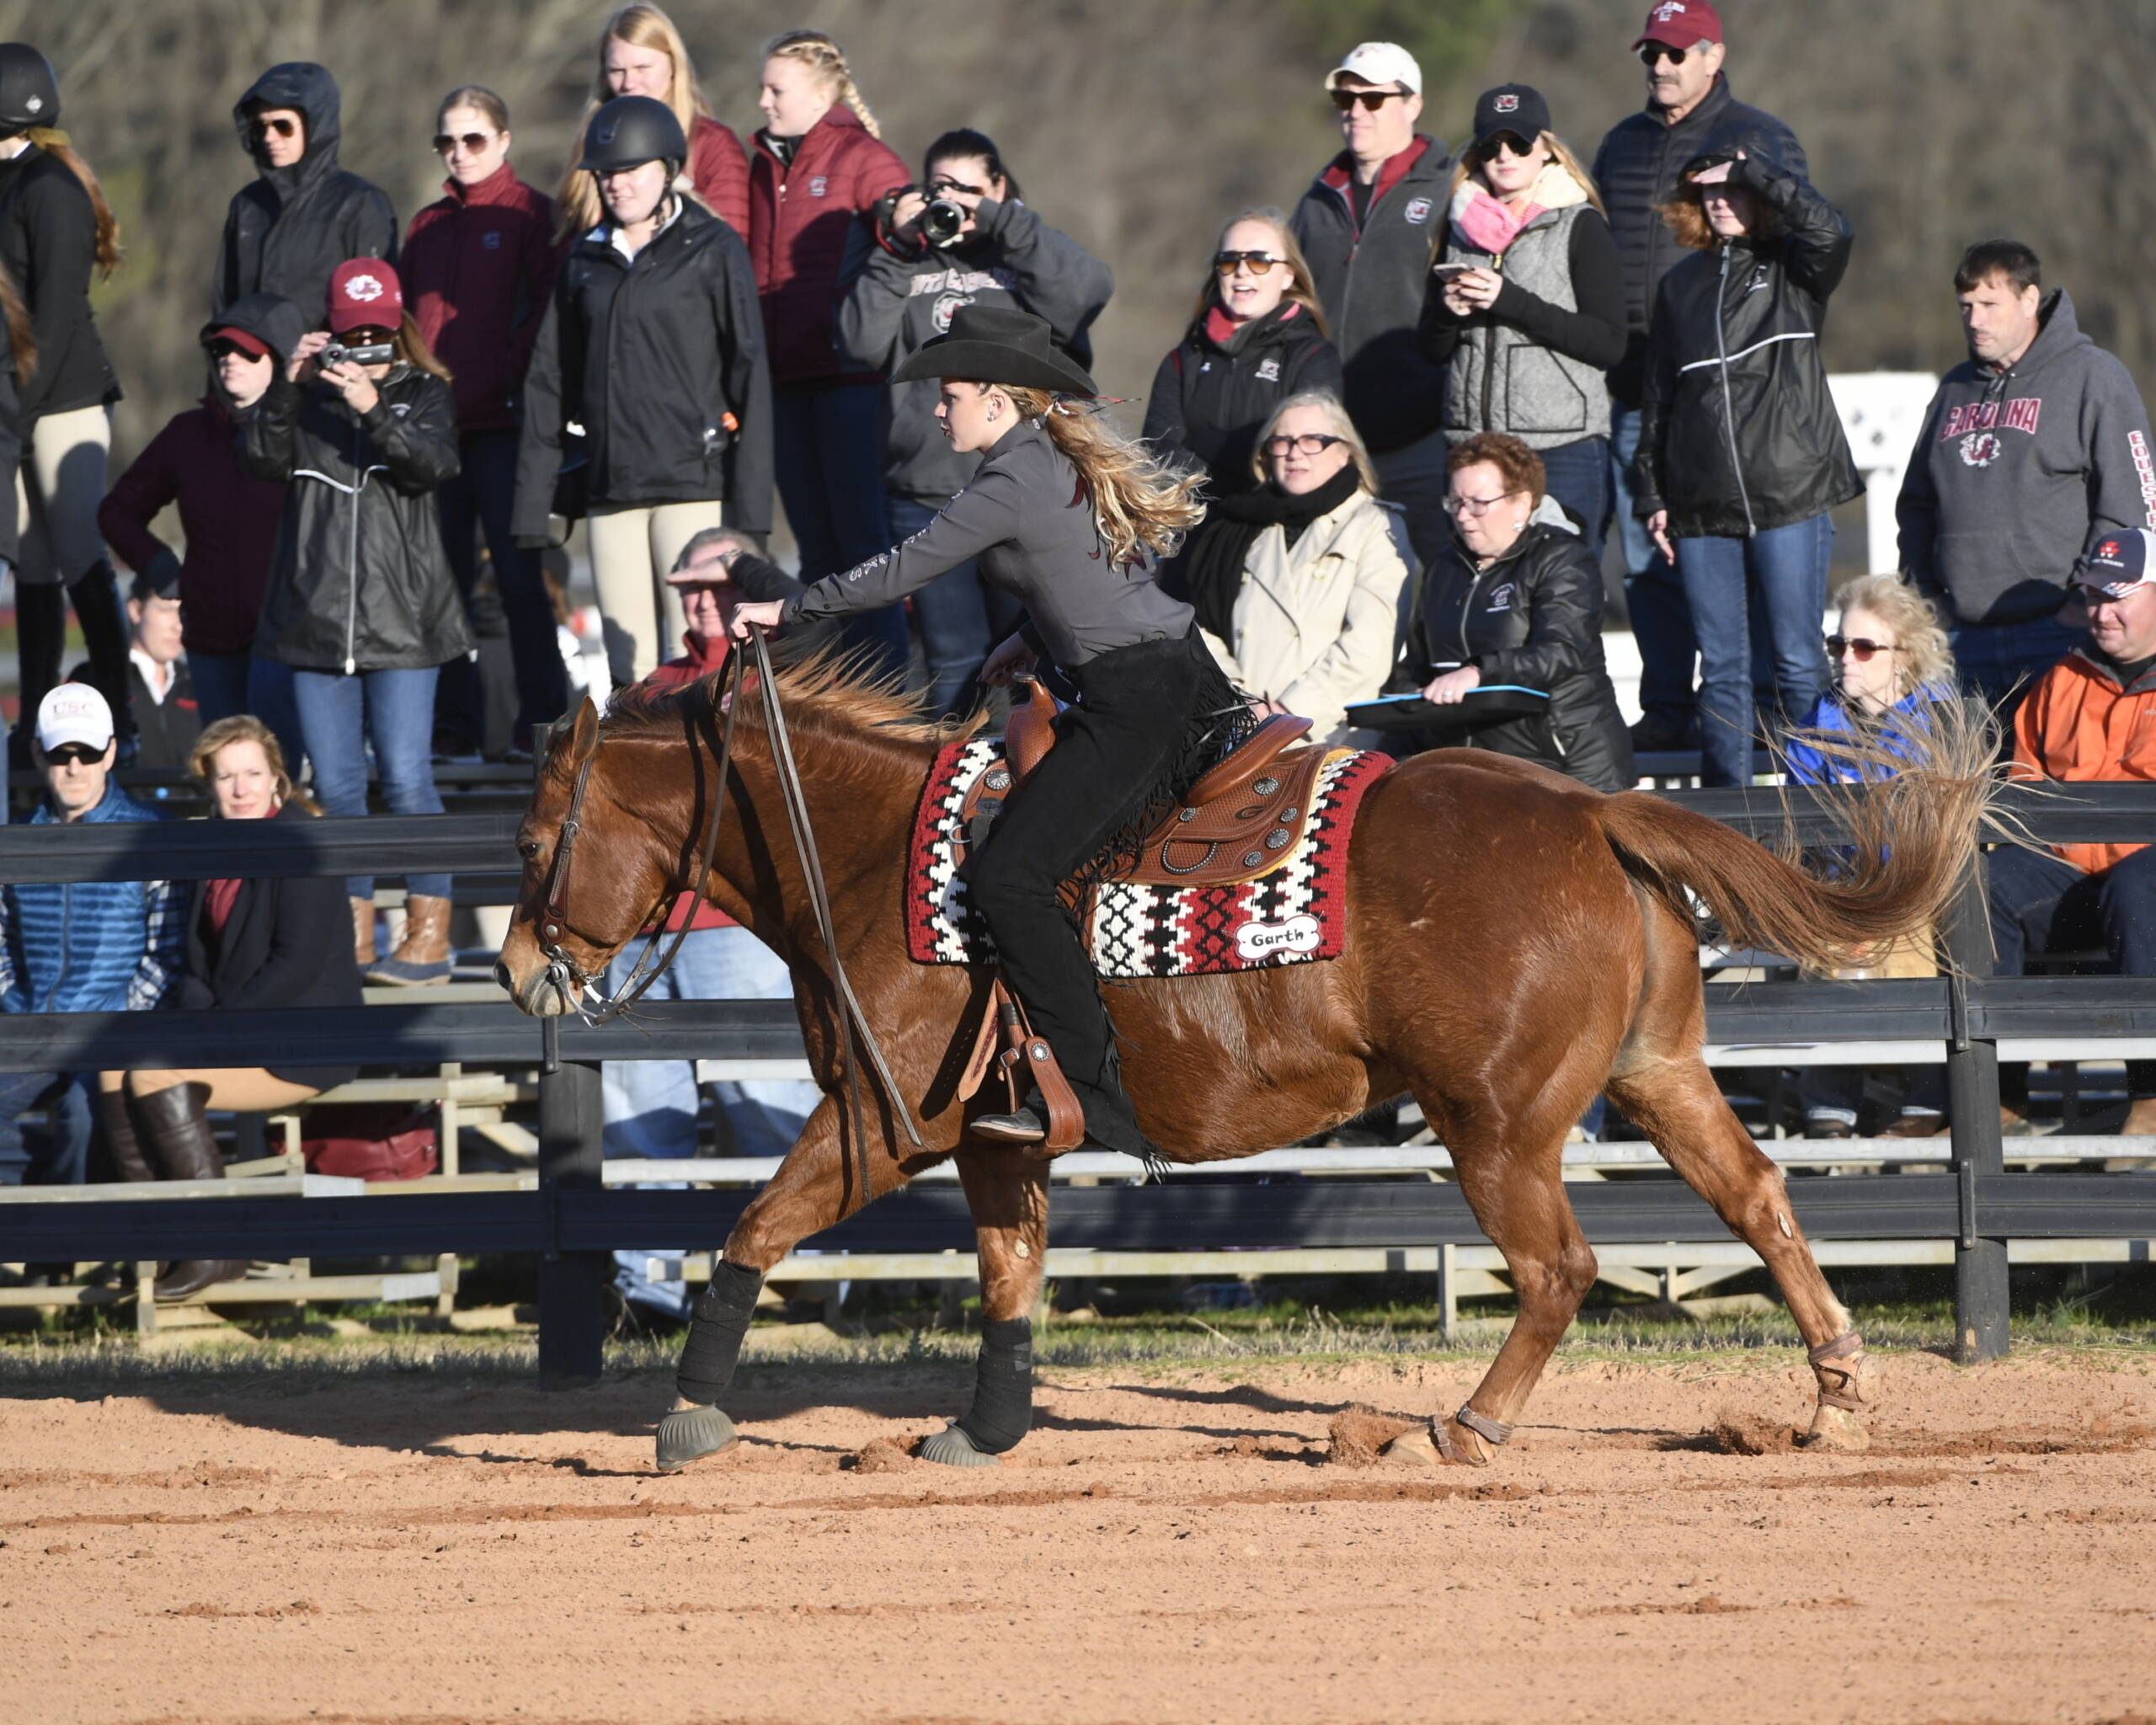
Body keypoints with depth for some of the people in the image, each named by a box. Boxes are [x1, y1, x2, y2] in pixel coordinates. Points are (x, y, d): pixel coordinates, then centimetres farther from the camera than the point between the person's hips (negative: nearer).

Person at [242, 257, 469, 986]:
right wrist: (286, 388, -21)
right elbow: (258, 456, -7)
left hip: (401, 619, -3)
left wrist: (374, 410, -29)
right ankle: (354, 934, 14)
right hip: (317, 618, 3)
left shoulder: (425, 394, 4)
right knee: (336, 784, 6)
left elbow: (434, 462, -14)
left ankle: (429, 934, 0)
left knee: (405, 776, -7)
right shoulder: (309, 399, 9)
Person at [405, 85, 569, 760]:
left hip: (501, 421, -5)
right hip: (434, 426, 5)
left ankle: (541, 718, -2)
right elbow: (406, 317, 18)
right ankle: (453, 721, 9)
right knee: (443, 574, 4)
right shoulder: (428, 225, 17)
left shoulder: (529, 214, 1)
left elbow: (547, 309, -6)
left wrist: (502, 376, -15)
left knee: (517, 573, -6)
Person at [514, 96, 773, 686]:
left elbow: (750, 373, -4)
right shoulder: (586, 261, 15)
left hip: (695, 483, -5)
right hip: (613, 490, 5)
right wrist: (532, 503, 10)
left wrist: (750, 502, -11)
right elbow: (548, 383, 16)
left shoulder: (712, 251, 1)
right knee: (631, 671, 3)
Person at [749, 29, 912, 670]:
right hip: (787, 379, 7)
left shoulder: (863, 159, -4)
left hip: (852, 376, -7)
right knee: (816, 545, 10)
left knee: (863, 538, -7)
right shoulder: (764, 166, 16)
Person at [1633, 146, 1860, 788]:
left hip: (1790, 496, -4)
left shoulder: (1792, 268, 3)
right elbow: (1658, 397, 17)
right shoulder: (1681, 285, 16)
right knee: (1721, 667, 5)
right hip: (1703, 506, 4)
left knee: (1798, 661, -4)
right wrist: (1652, 495, 11)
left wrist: (1749, 169, -12)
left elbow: (1829, 229, -21)